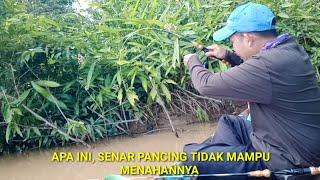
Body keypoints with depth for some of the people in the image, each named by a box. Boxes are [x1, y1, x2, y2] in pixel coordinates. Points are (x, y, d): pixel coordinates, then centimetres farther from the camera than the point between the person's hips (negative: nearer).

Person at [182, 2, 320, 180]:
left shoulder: (270, 64, -29)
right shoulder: (288, 47, 0)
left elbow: (207, 85, -19)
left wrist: (193, 62, 0)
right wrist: (228, 56, 13)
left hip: (284, 161, -10)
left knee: (191, 156, -11)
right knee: (227, 122, 26)